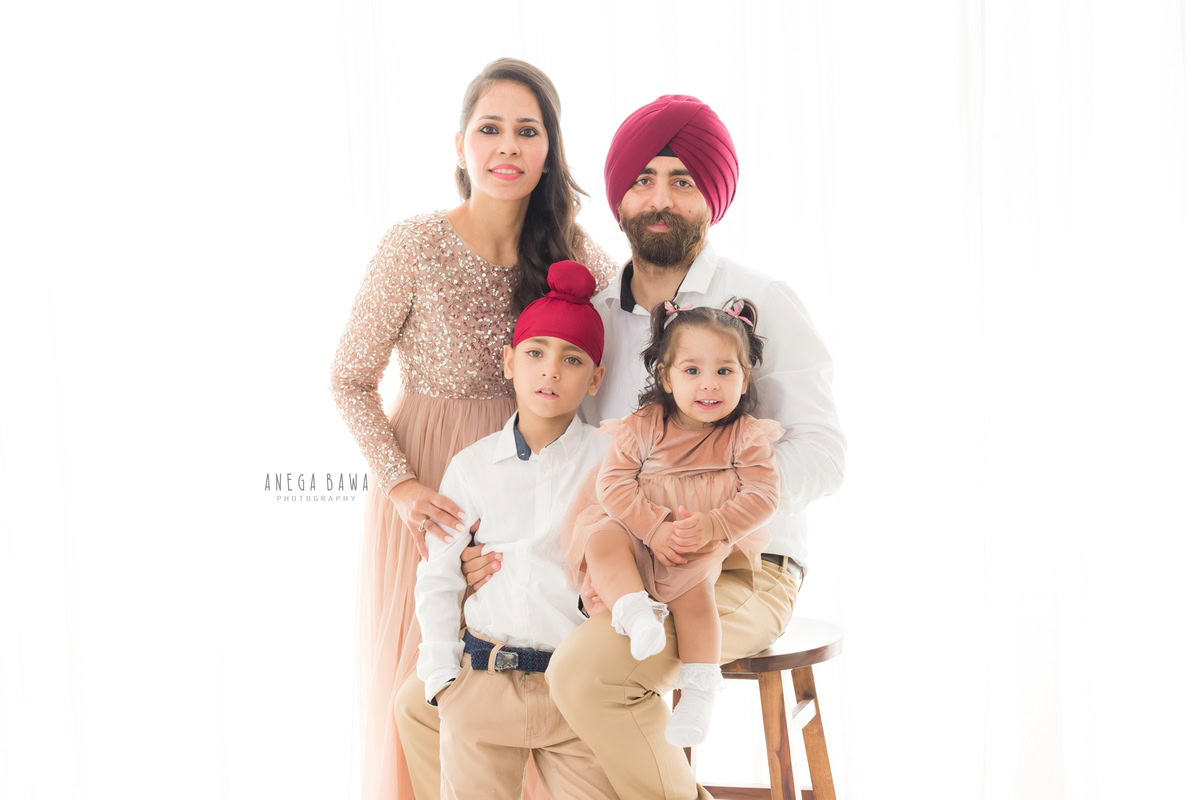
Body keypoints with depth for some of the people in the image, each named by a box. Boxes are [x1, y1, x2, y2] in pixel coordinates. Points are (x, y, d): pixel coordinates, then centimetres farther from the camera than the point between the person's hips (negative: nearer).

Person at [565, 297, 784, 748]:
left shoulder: (747, 436, -1)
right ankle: (636, 612, -46)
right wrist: (654, 528, -23)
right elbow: (613, 483, -9)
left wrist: (713, 525, -25)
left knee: (693, 579, -31)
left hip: (711, 546, -1)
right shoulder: (643, 427, -1)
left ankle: (700, 688, -27)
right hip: (642, 537, 2)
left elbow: (762, 496, -9)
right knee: (601, 539, -27)